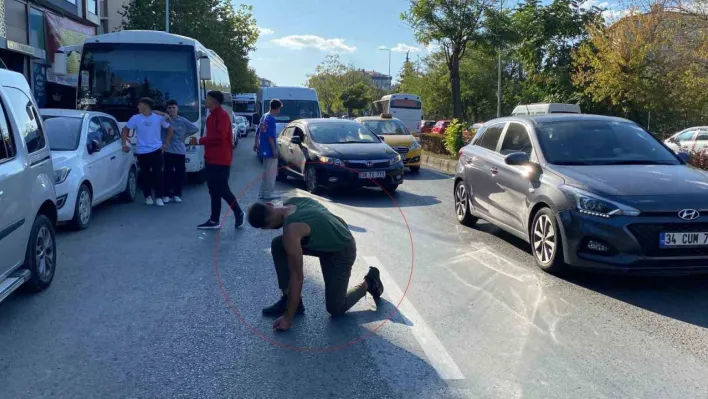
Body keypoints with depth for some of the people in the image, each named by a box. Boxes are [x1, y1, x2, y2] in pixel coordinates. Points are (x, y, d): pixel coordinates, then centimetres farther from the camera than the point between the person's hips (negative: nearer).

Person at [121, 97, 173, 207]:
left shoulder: (159, 117, 1)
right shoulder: (135, 118, 2)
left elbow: (170, 129, 10)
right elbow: (125, 130, 11)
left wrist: (166, 143, 4)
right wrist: (124, 143, 0)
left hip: (156, 151, -1)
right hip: (142, 152, 1)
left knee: (157, 174, -4)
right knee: (145, 175, 6)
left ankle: (158, 197, 1)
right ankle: (148, 196, 18)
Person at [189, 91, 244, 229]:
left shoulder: (222, 115, -14)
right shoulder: (211, 116, 16)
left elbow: (220, 136, -23)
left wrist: (200, 141, -17)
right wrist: (199, 141, 1)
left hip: (221, 160, -9)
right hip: (211, 159, 9)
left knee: (222, 190, -5)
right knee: (214, 191, 9)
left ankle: (239, 213, 13)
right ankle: (214, 221, 14)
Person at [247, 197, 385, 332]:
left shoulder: (291, 231, -35)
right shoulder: (289, 202, -11)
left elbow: (296, 276, -29)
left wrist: (288, 317, -21)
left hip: (342, 250, -9)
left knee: (335, 309, -4)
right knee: (277, 245, -4)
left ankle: (368, 282, 18)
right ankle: (288, 299, 4)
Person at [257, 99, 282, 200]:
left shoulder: (264, 117, 12)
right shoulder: (272, 119, -16)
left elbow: (259, 133, 18)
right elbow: (270, 136, -21)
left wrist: (258, 146, 25)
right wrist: (274, 150, -19)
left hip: (264, 150, 9)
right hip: (270, 150, -9)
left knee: (266, 172, 16)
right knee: (271, 173, -2)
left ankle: (262, 193, 18)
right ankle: (268, 194, 2)